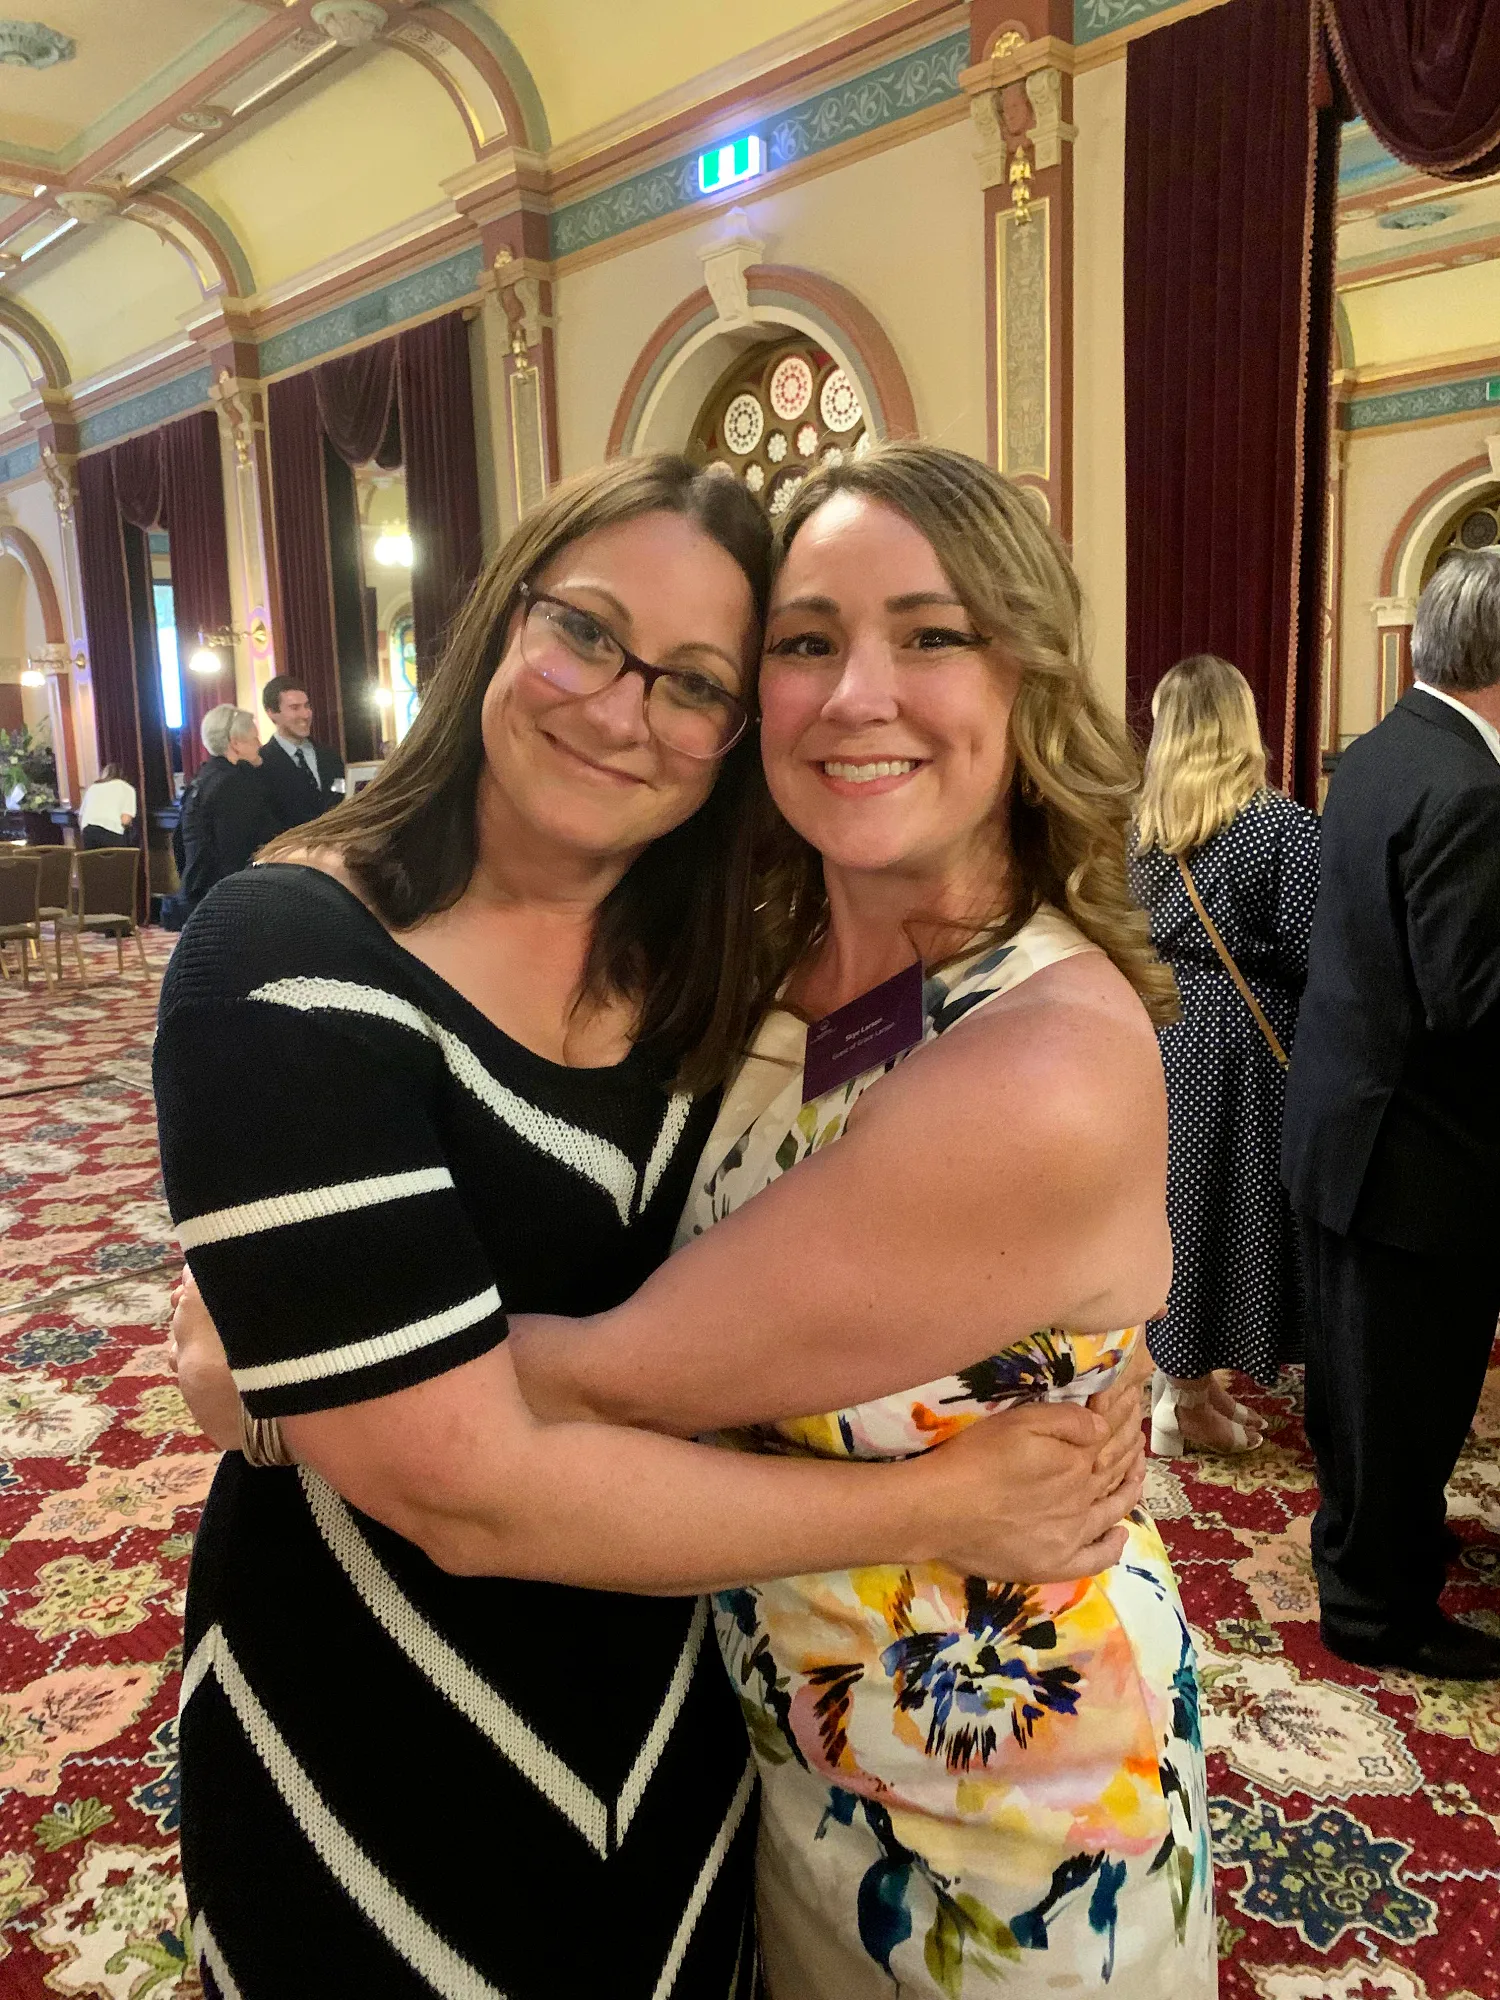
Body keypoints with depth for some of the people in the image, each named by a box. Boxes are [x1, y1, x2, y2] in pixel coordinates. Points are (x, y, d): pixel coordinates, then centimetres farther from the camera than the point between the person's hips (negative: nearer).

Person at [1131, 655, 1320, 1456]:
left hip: (1156, 1035, 5)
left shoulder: (1137, 824, 0)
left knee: (1169, 1195, 17)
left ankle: (1180, 1372, 33)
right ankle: (1187, 1405, 18)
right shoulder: (1286, 827, -13)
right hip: (1241, 1046, -4)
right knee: (1220, 1206, 6)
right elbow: (1308, 955, -15)